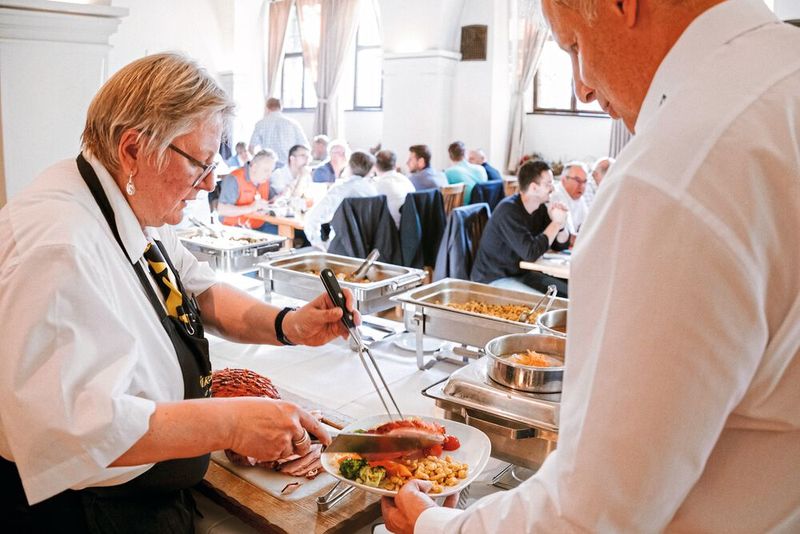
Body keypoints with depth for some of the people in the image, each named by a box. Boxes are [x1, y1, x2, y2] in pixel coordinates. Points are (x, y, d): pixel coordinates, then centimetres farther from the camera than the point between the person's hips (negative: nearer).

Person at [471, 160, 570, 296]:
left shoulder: (540, 208, 4)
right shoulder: (509, 210, -22)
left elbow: (561, 245, 8)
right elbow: (531, 253, -30)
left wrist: (560, 224, -13)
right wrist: (556, 223, -19)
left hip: (521, 273, 8)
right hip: (494, 279, -8)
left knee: (568, 293, -2)